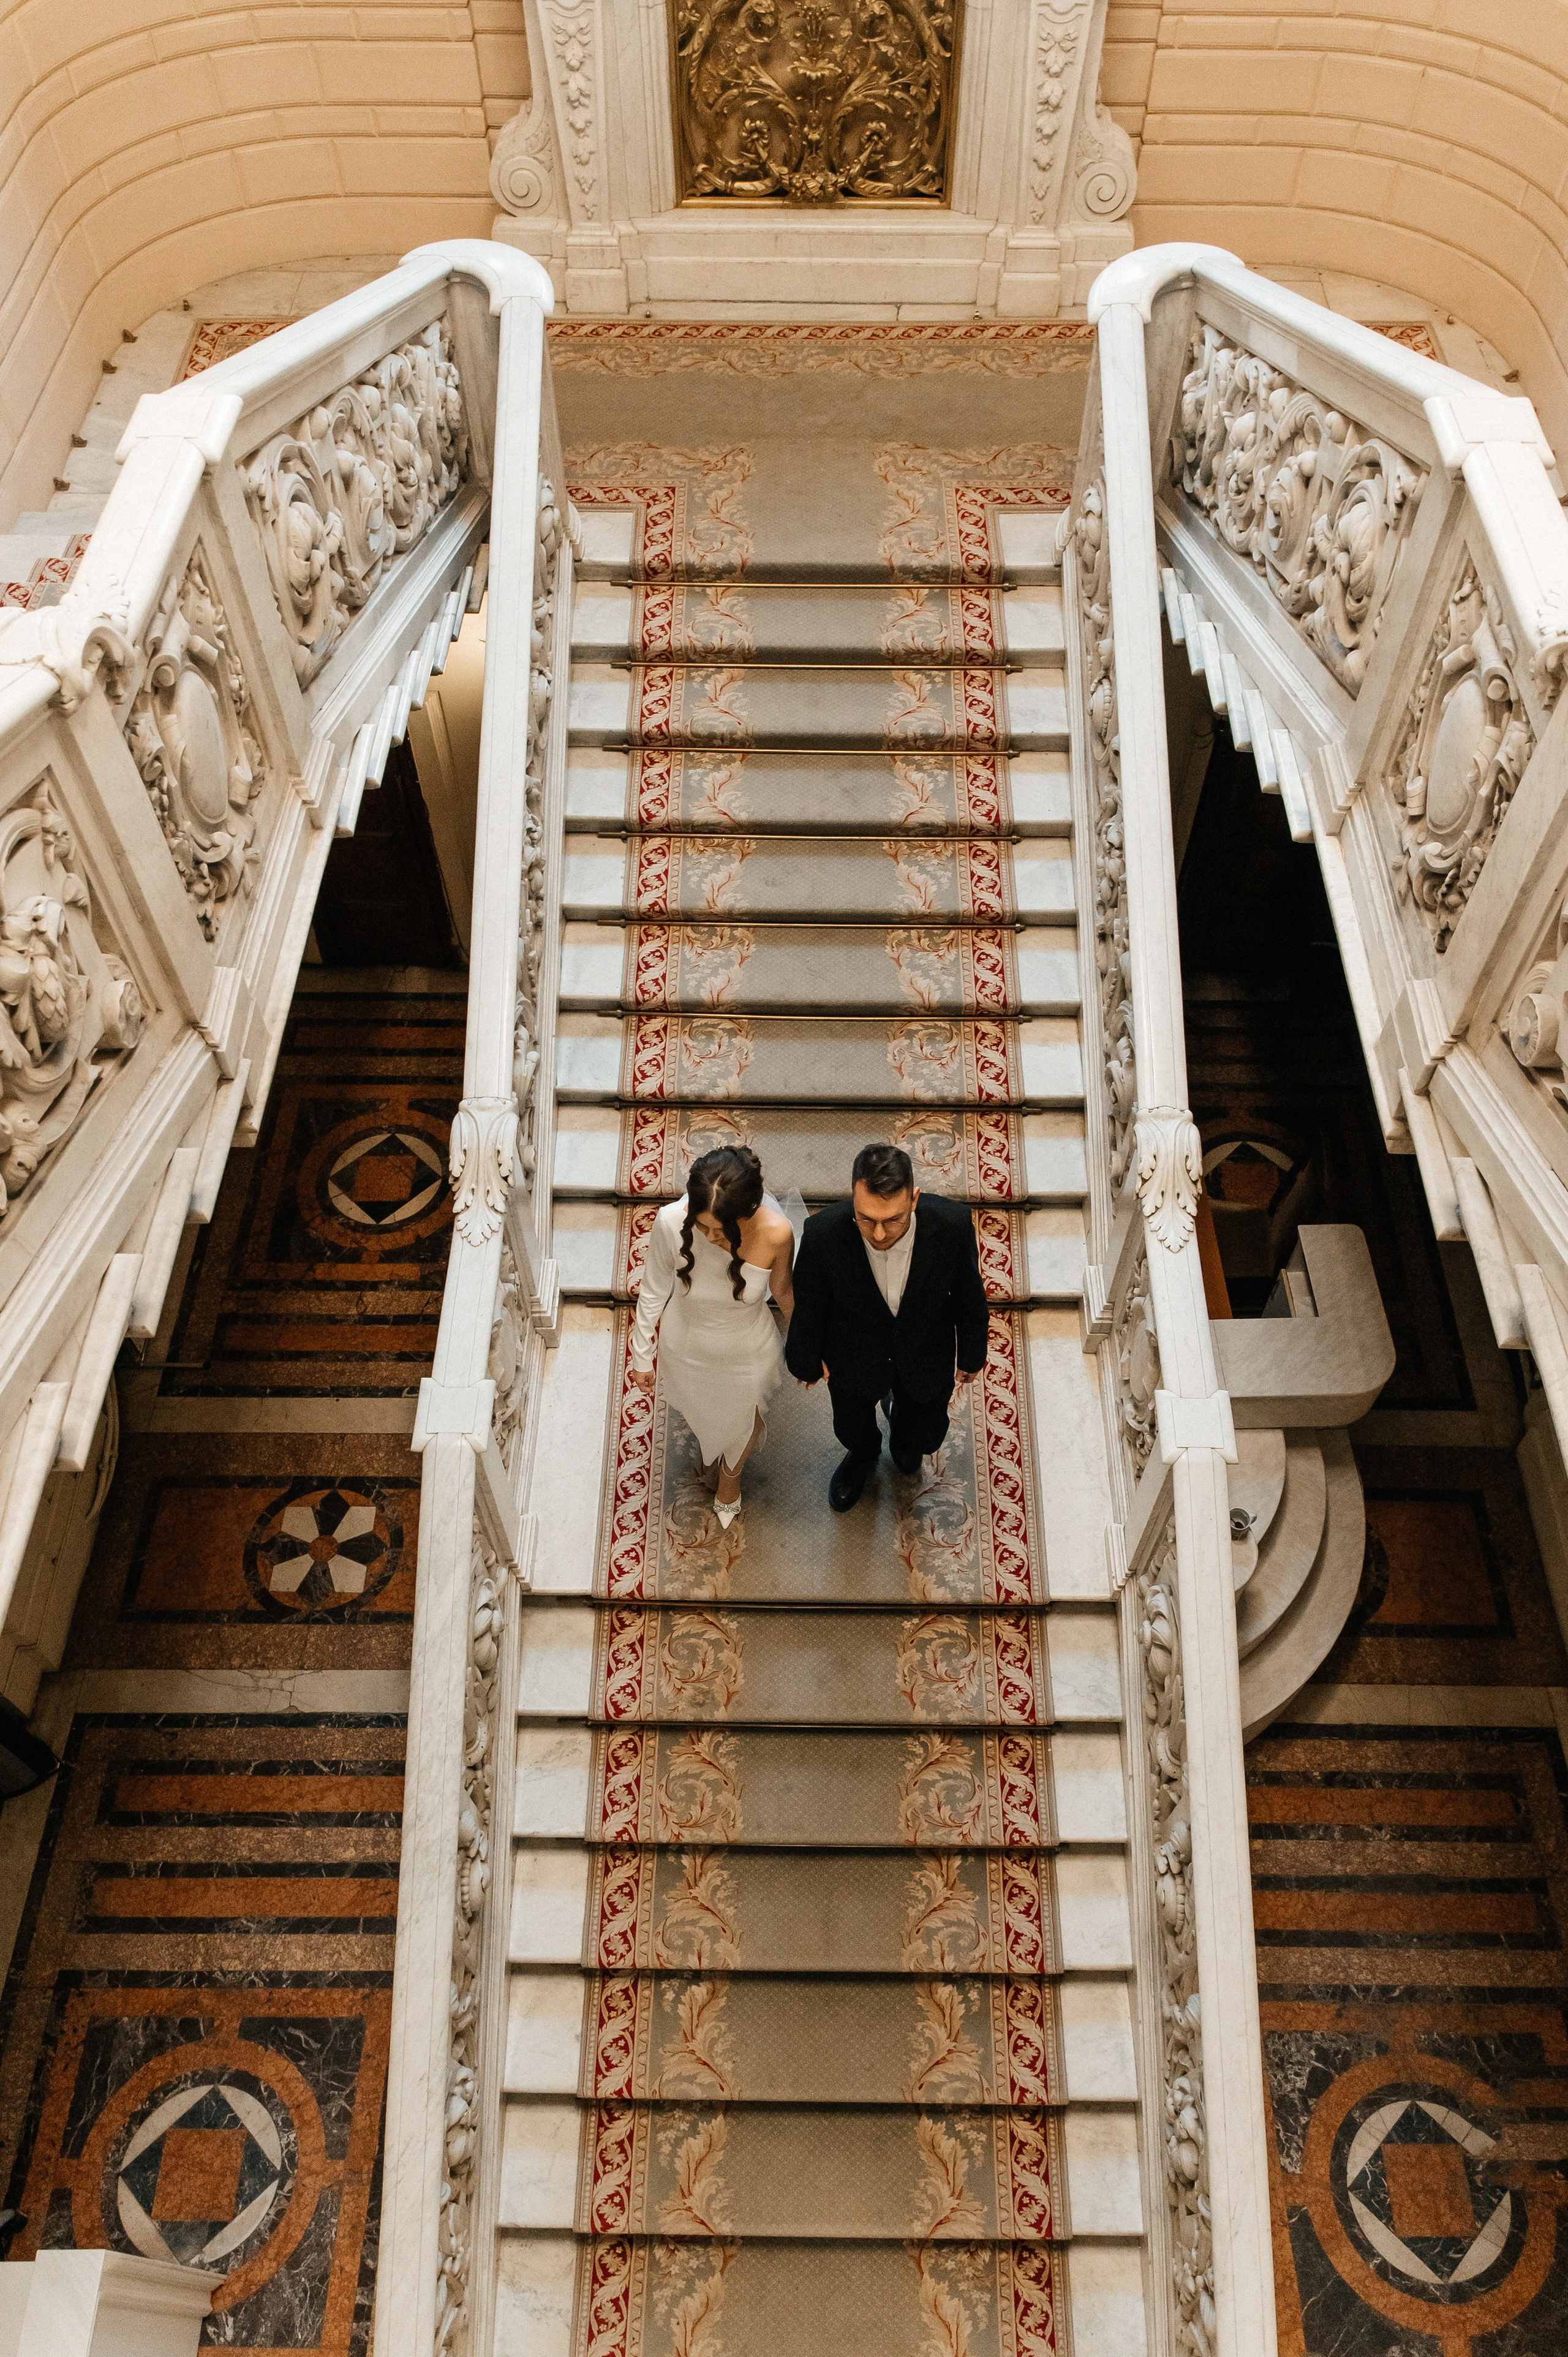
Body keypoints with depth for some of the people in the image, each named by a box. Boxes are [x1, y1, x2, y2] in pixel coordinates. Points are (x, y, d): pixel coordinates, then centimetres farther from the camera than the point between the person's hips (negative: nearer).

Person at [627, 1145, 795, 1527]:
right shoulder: (671, 1222, -35)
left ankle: (730, 1473, 67)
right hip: (687, 1348, 0)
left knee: (743, 1424, 29)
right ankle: (709, 1453, 71)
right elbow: (654, 1288, -15)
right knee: (700, 1414, 33)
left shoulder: (776, 1233, -35)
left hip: (748, 1352, 0)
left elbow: (782, 1289, -12)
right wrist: (641, 1354, -1)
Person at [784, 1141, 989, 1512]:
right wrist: (807, 1360, 3)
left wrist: (972, 1355, 3)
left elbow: (968, 1295, -13)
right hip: (854, 1355, 0)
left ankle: (901, 1420, 65)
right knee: (853, 1428, 30)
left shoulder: (952, 1224, -36)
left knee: (925, 1436, 27)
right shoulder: (823, 1233, -38)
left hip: (925, 1356, 1)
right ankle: (864, 1454, 68)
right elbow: (808, 1305, -15)